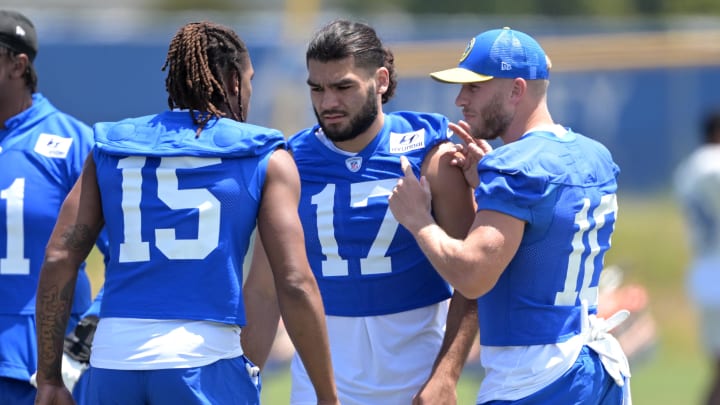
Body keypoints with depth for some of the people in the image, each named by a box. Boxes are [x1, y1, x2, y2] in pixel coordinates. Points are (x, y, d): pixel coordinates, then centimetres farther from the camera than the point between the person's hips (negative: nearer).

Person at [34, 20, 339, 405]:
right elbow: (295, 285, -3)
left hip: (112, 362, 4)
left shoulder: (112, 148, 13)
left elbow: (58, 259, 6)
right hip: (206, 360, -4)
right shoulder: (267, 160, 5)